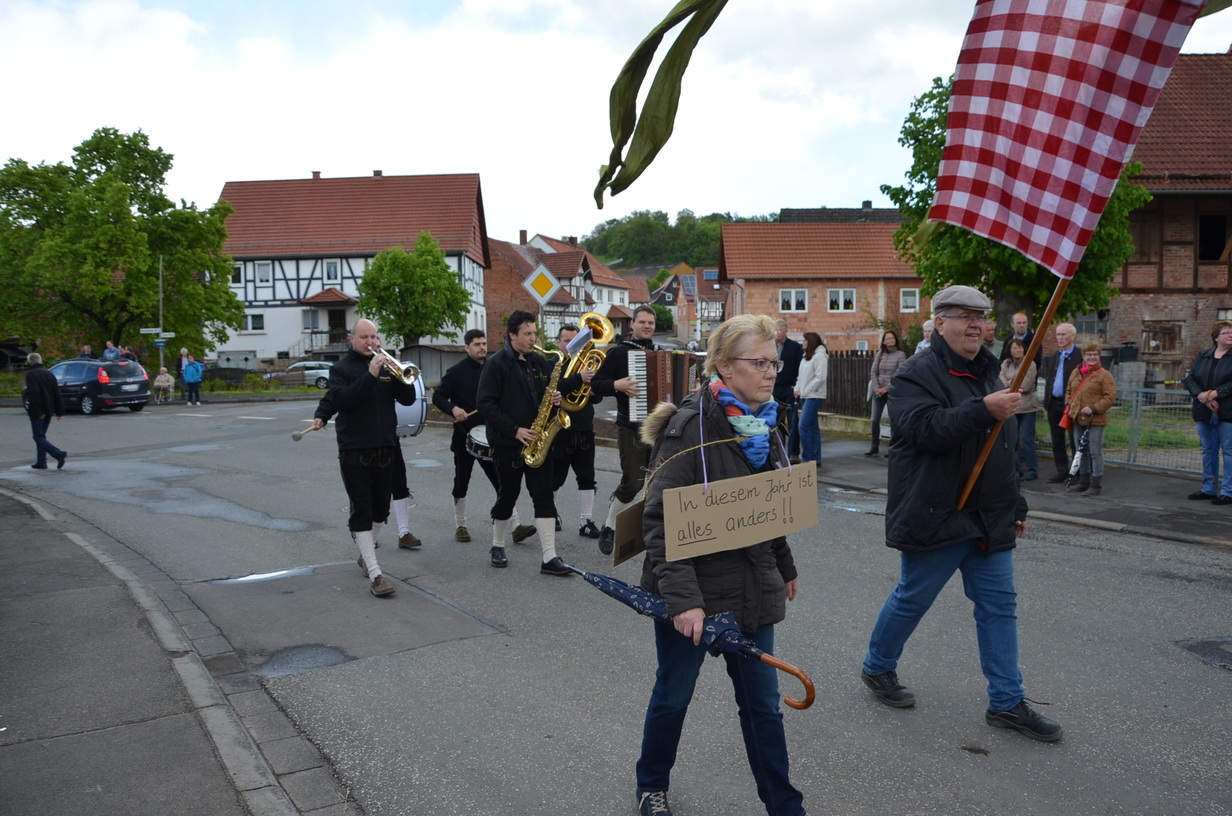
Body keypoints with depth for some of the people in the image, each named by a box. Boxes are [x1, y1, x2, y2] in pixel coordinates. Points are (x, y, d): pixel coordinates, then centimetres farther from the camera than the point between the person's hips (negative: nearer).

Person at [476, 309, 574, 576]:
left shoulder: (539, 361, 8)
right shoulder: (497, 363, -8)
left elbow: (548, 391, 21)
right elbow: (486, 404, -14)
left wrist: (555, 398, -4)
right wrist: (515, 430, -19)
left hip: (537, 441, 4)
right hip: (507, 443, -4)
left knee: (544, 496, -2)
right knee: (507, 496, 8)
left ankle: (550, 557, -3)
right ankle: (497, 546, 30)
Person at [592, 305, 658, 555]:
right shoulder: (619, 352, -3)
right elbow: (596, 384, -7)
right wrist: (617, 385, -24)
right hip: (631, 428, -5)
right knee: (632, 482, -7)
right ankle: (609, 528, 14)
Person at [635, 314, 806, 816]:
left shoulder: (764, 425, 4)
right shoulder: (691, 426, -19)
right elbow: (661, 521, -22)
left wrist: (785, 568, 23)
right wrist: (682, 598, -29)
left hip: (751, 588, 6)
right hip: (692, 591, -6)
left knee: (762, 702, 13)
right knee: (673, 695, 14)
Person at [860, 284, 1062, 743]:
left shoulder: (988, 374, 17)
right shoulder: (918, 374, -10)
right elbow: (926, 429, -28)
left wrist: (1015, 505, 23)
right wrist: (984, 411, -36)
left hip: (989, 519, 8)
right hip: (935, 516, -8)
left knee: (1000, 606, 8)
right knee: (912, 600, 5)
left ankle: (1007, 702, 17)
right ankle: (877, 668, 28)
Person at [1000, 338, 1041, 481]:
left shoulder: (1030, 364, -6)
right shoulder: (1006, 363, 9)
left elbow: (1025, 386, -12)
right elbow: (1001, 381, 1)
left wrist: (1009, 383, -3)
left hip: (1027, 406, -5)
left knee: (1026, 439, -5)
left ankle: (1032, 470, 5)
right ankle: (1017, 469, 18)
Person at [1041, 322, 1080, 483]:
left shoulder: (1080, 357, -9)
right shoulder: (1052, 357, 14)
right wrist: (1047, 399, 9)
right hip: (1054, 403, 7)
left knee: (1074, 440, 2)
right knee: (1057, 440, 11)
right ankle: (1062, 470, 20)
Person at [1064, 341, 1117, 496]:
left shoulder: (1104, 375, -7)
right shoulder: (1075, 373, 11)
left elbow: (1110, 397, -11)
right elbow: (1069, 391, 22)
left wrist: (1093, 408, -19)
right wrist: (1069, 406, 6)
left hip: (1095, 421, -7)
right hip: (1078, 419, 7)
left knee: (1095, 452, -4)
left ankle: (1096, 485, 4)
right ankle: (1084, 482, 26)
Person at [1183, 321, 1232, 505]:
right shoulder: (1203, 356, 11)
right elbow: (1190, 378, 5)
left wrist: (1215, 394, -19)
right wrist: (1201, 395, -12)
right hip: (1205, 413, 5)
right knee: (1208, 451, 12)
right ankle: (1208, 489, 22)